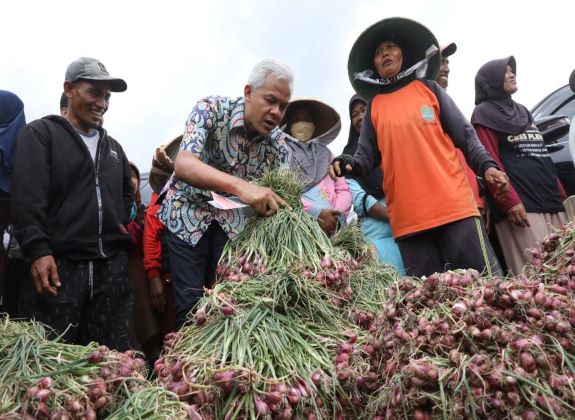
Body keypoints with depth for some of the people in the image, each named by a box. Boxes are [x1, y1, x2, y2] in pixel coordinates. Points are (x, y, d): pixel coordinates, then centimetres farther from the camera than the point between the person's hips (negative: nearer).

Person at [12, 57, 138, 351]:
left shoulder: (113, 146, 22)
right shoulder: (40, 133, 4)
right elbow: (28, 197, -7)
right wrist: (38, 250, -17)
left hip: (111, 265, 5)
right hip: (59, 264, -5)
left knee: (117, 356, 5)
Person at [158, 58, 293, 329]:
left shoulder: (277, 142, -6)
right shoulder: (212, 109, -18)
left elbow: (280, 198, -2)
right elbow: (183, 165, -34)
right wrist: (239, 185, -48)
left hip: (232, 220, 4)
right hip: (188, 213, -3)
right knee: (192, 303, -10)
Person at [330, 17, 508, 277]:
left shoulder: (428, 88, 13)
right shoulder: (374, 106, 14)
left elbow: (465, 135, 10)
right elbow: (367, 158, 9)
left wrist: (486, 165, -6)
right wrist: (347, 164, -13)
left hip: (454, 203, 0)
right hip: (407, 215, 1)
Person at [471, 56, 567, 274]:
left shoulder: (522, 111, 25)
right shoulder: (484, 113, 2)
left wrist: (562, 196, 20)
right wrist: (510, 202, -20)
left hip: (552, 203, 8)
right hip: (521, 206, -8)